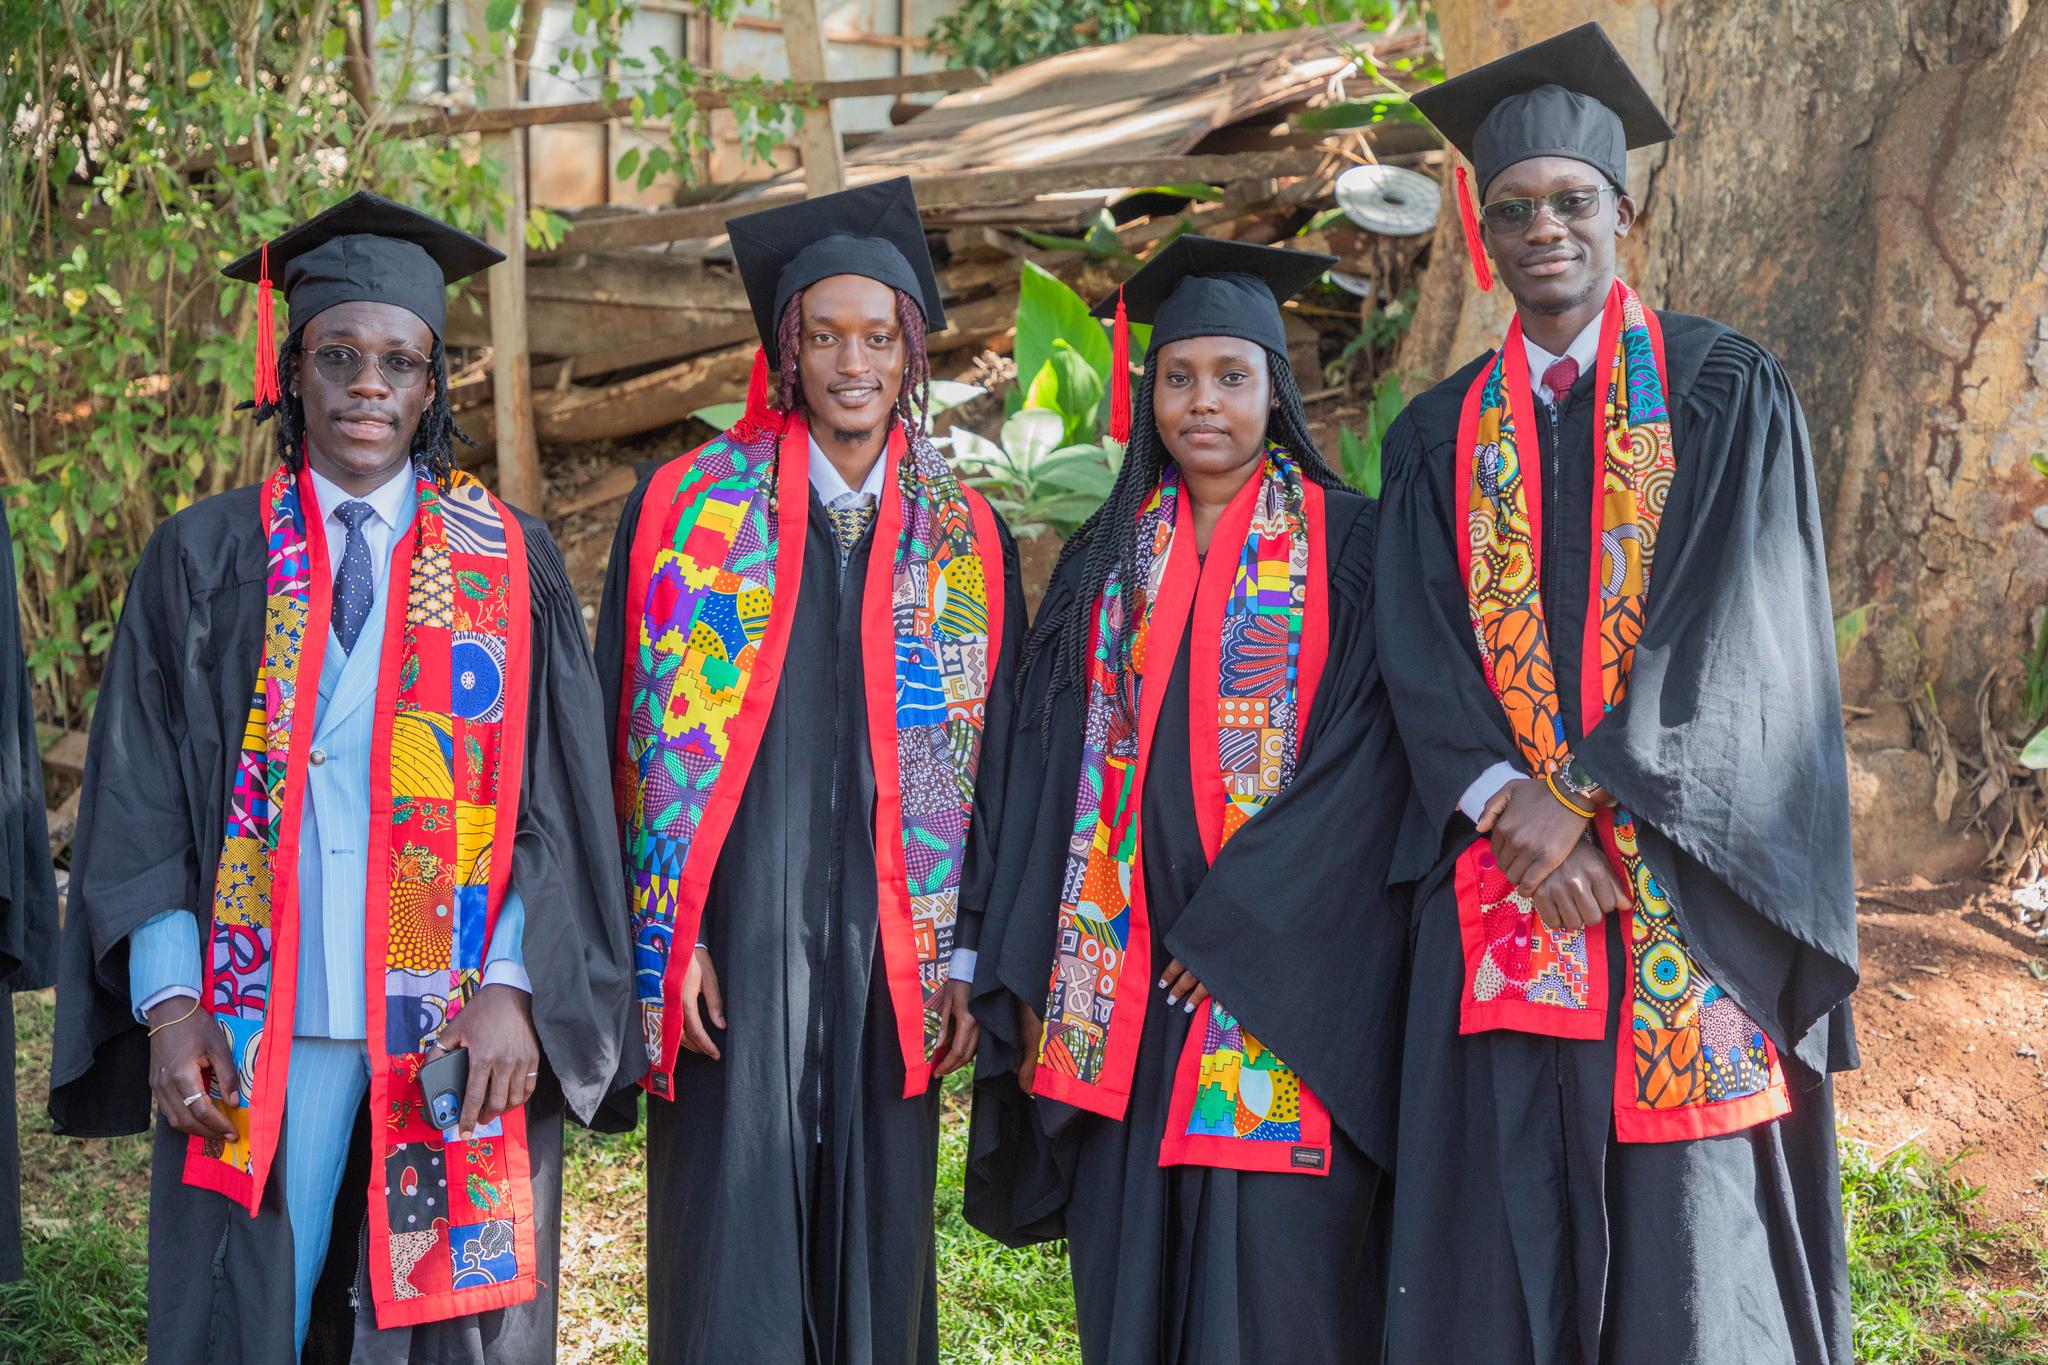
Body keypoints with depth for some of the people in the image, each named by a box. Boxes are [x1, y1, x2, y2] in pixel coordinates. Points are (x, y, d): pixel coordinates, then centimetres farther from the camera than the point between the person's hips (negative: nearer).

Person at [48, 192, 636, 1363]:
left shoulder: (512, 563, 5)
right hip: (251, 1035, 0)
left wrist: (513, 991, -10)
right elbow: (139, 797, 4)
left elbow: (560, 800, 1)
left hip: (458, 1043, 0)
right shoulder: (205, 559, 6)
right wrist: (168, 1002, -6)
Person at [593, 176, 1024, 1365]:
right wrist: (667, 932, -8)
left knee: (877, 1254, 7)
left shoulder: (969, 543, 9)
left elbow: (990, 764, 10)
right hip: (735, 939, -2)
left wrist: (966, 957, 3)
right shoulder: (688, 507, 4)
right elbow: (644, 732, 0)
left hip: (891, 949, 2)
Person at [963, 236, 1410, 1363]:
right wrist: (1033, 977, 1)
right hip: (1124, 982, 4)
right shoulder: (1106, 558, 13)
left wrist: (1239, 922, -15)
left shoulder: (1347, 543, 1)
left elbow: (1369, 752, -8)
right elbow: (1050, 765, 10)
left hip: (1281, 967, -4)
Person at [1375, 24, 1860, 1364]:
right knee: (1500, 1249, 2)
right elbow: (1419, 651, 2)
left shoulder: (1725, 391, 3)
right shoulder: (1439, 436, 13)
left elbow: (1732, 630, -7)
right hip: (1499, 889, 3)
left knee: (1689, 1226, -2)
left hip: (1678, 886, -3)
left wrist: (1598, 799, -15)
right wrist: (1511, 802, -14)